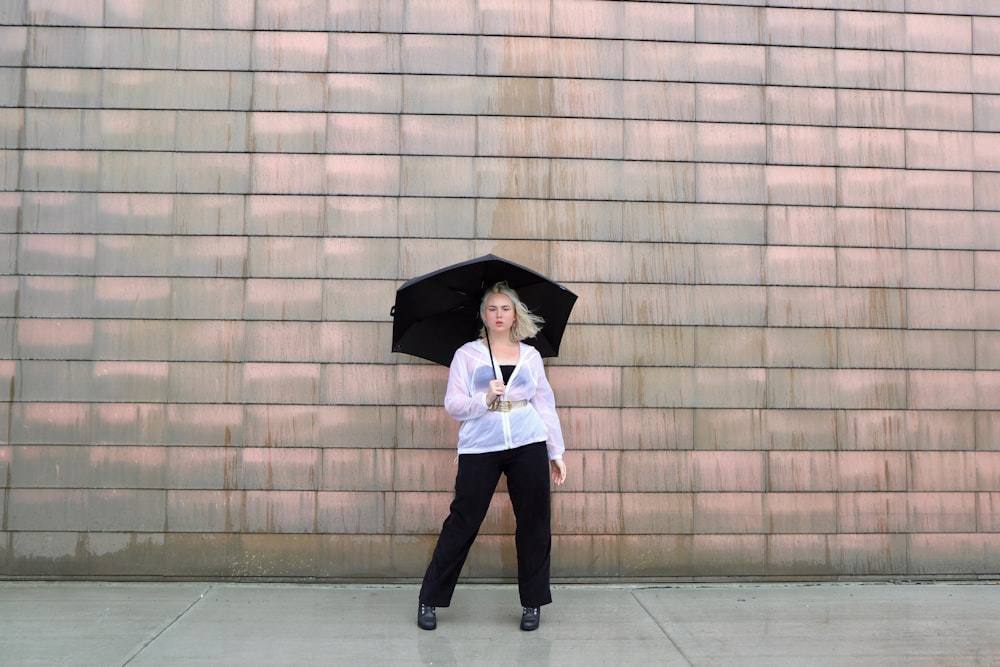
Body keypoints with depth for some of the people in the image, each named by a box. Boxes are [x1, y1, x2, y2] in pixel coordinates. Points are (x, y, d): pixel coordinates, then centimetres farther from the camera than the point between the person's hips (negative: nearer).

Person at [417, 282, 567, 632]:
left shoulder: (530, 355, 12)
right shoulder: (467, 354, 6)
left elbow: (545, 405, 12)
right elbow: (452, 403, 0)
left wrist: (556, 452, 8)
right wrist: (485, 399, -18)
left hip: (529, 446, 2)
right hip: (479, 448, -2)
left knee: (534, 522, 4)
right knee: (462, 522, 0)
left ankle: (532, 603, 19)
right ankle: (429, 600, 14)